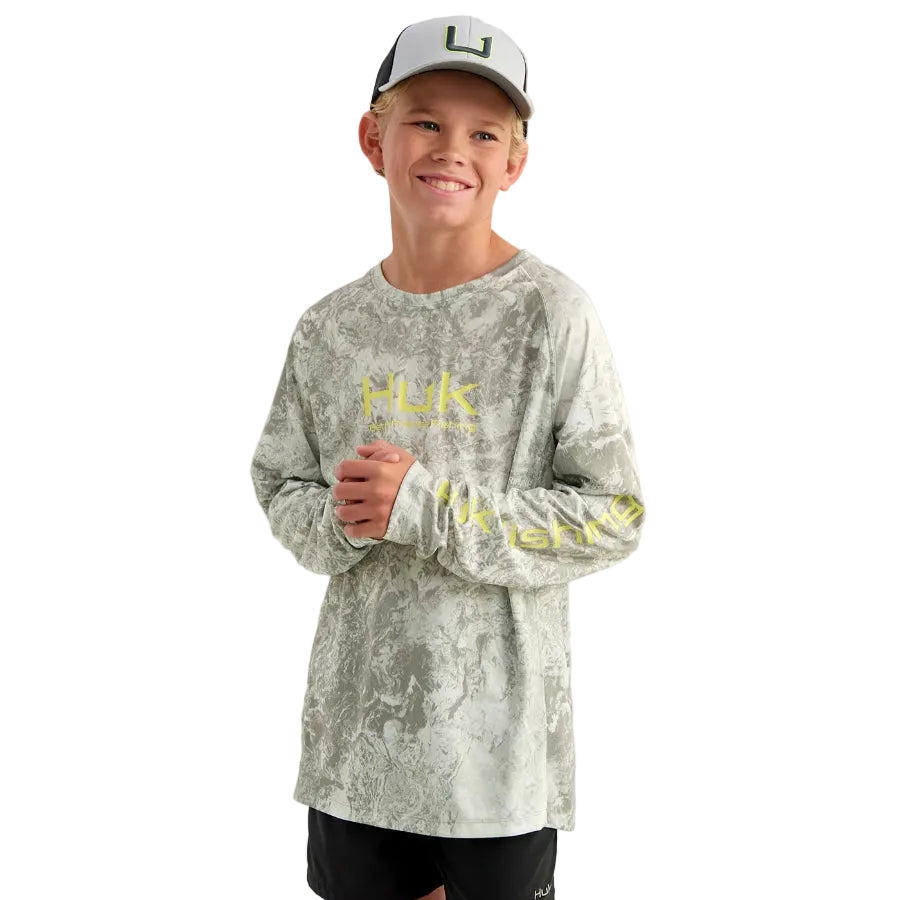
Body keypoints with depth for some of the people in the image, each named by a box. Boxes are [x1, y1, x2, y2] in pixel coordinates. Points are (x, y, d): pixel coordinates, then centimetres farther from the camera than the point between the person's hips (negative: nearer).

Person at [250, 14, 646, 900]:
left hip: (500, 730, -3)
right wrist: (340, 520, -14)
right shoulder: (330, 328, 2)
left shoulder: (551, 312, -12)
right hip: (355, 724, 4)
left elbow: (612, 516, -13)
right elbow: (279, 488, 10)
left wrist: (428, 511, -21)